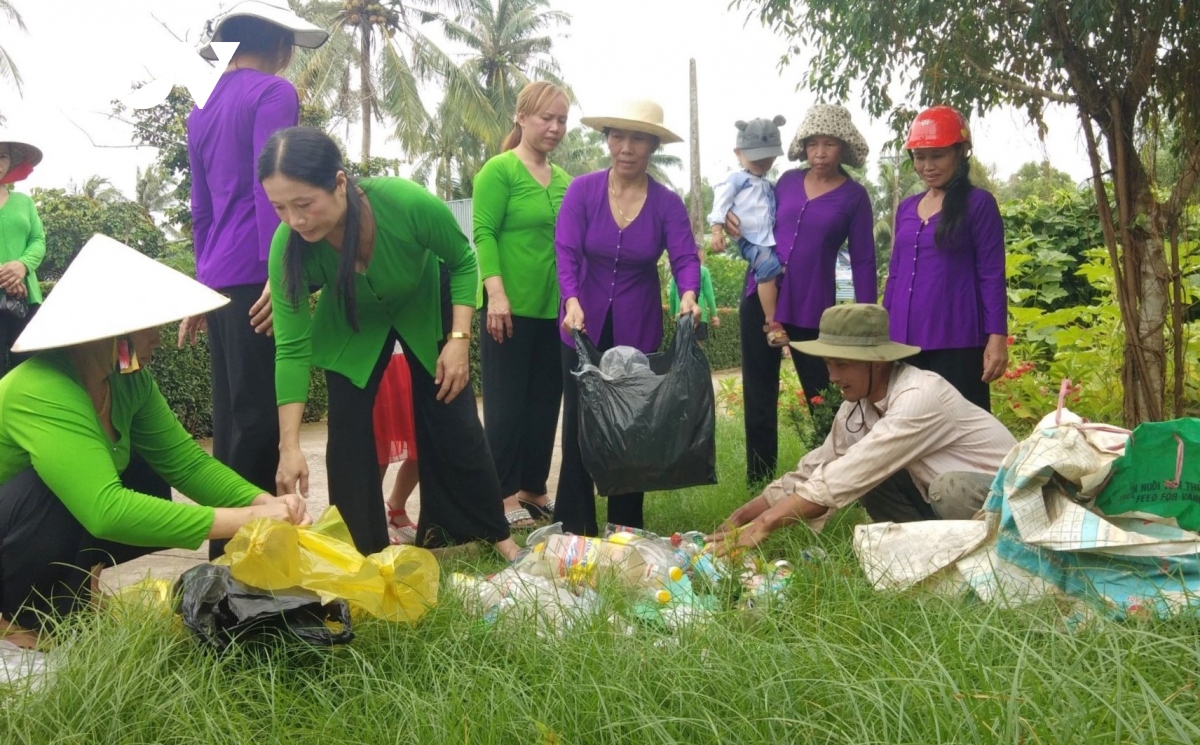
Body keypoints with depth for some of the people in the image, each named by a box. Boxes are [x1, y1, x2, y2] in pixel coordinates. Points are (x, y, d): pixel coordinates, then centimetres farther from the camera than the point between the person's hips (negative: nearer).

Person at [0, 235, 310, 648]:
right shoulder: (41, 393, -34)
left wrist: (266, 504, -25)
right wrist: (245, 520, -41)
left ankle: (70, 583, 13)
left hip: (50, 542, 8)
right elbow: (105, 510, -43)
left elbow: (185, 460, -7)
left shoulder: (129, 381, -7)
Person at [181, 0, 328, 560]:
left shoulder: (202, 110, 20)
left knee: (231, 417, 11)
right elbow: (268, 186, -15)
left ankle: (227, 547, 18)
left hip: (218, 279, 8)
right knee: (260, 418, -6)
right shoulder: (273, 92, -3)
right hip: (256, 275, -8)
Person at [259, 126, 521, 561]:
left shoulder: (408, 203, -39)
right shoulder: (287, 246, -33)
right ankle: (362, 555, 12)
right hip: (351, 324, 1)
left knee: (453, 425, 2)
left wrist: (459, 339, -26)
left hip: (425, 309, -1)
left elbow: (463, 262, -19)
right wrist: (290, 446, -31)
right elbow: (291, 348, -28)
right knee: (348, 436, -5)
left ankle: (494, 530, 21)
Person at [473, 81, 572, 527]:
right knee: (506, 405, -1)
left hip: (555, 309, 7)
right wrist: (496, 294, -22)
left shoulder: (564, 180, 13)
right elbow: (483, 234, -12)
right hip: (512, 307, -7)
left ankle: (533, 489, 21)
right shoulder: (499, 170, -6)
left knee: (545, 404, 10)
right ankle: (504, 495, 8)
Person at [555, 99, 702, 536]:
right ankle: (573, 528, 15)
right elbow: (566, 252, -16)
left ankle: (626, 528, 22)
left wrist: (688, 297, -38)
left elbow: (685, 258, -16)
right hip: (585, 326, 0)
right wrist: (572, 302, -34)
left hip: (638, 331, 1)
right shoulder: (582, 190, -8)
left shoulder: (667, 203, -6)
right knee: (579, 424, 3)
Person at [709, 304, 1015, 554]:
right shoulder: (857, 405, -6)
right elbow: (814, 471, -4)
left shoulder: (919, 398, -30)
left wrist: (764, 524, -33)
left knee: (950, 489, -35)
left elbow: (843, 479, -35)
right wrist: (742, 517, -13)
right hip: (946, 500, 7)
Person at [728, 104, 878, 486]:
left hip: (810, 307, -3)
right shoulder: (788, 180, 8)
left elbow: (863, 261, -1)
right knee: (758, 396, 6)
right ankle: (759, 483, 15)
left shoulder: (854, 196, -1)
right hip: (760, 296, 4)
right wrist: (736, 222, -3)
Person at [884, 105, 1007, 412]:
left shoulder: (979, 204, -2)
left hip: (957, 343, -5)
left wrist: (997, 337, -12)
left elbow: (992, 276, -5)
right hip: (904, 343, 5)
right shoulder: (906, 208, 14)